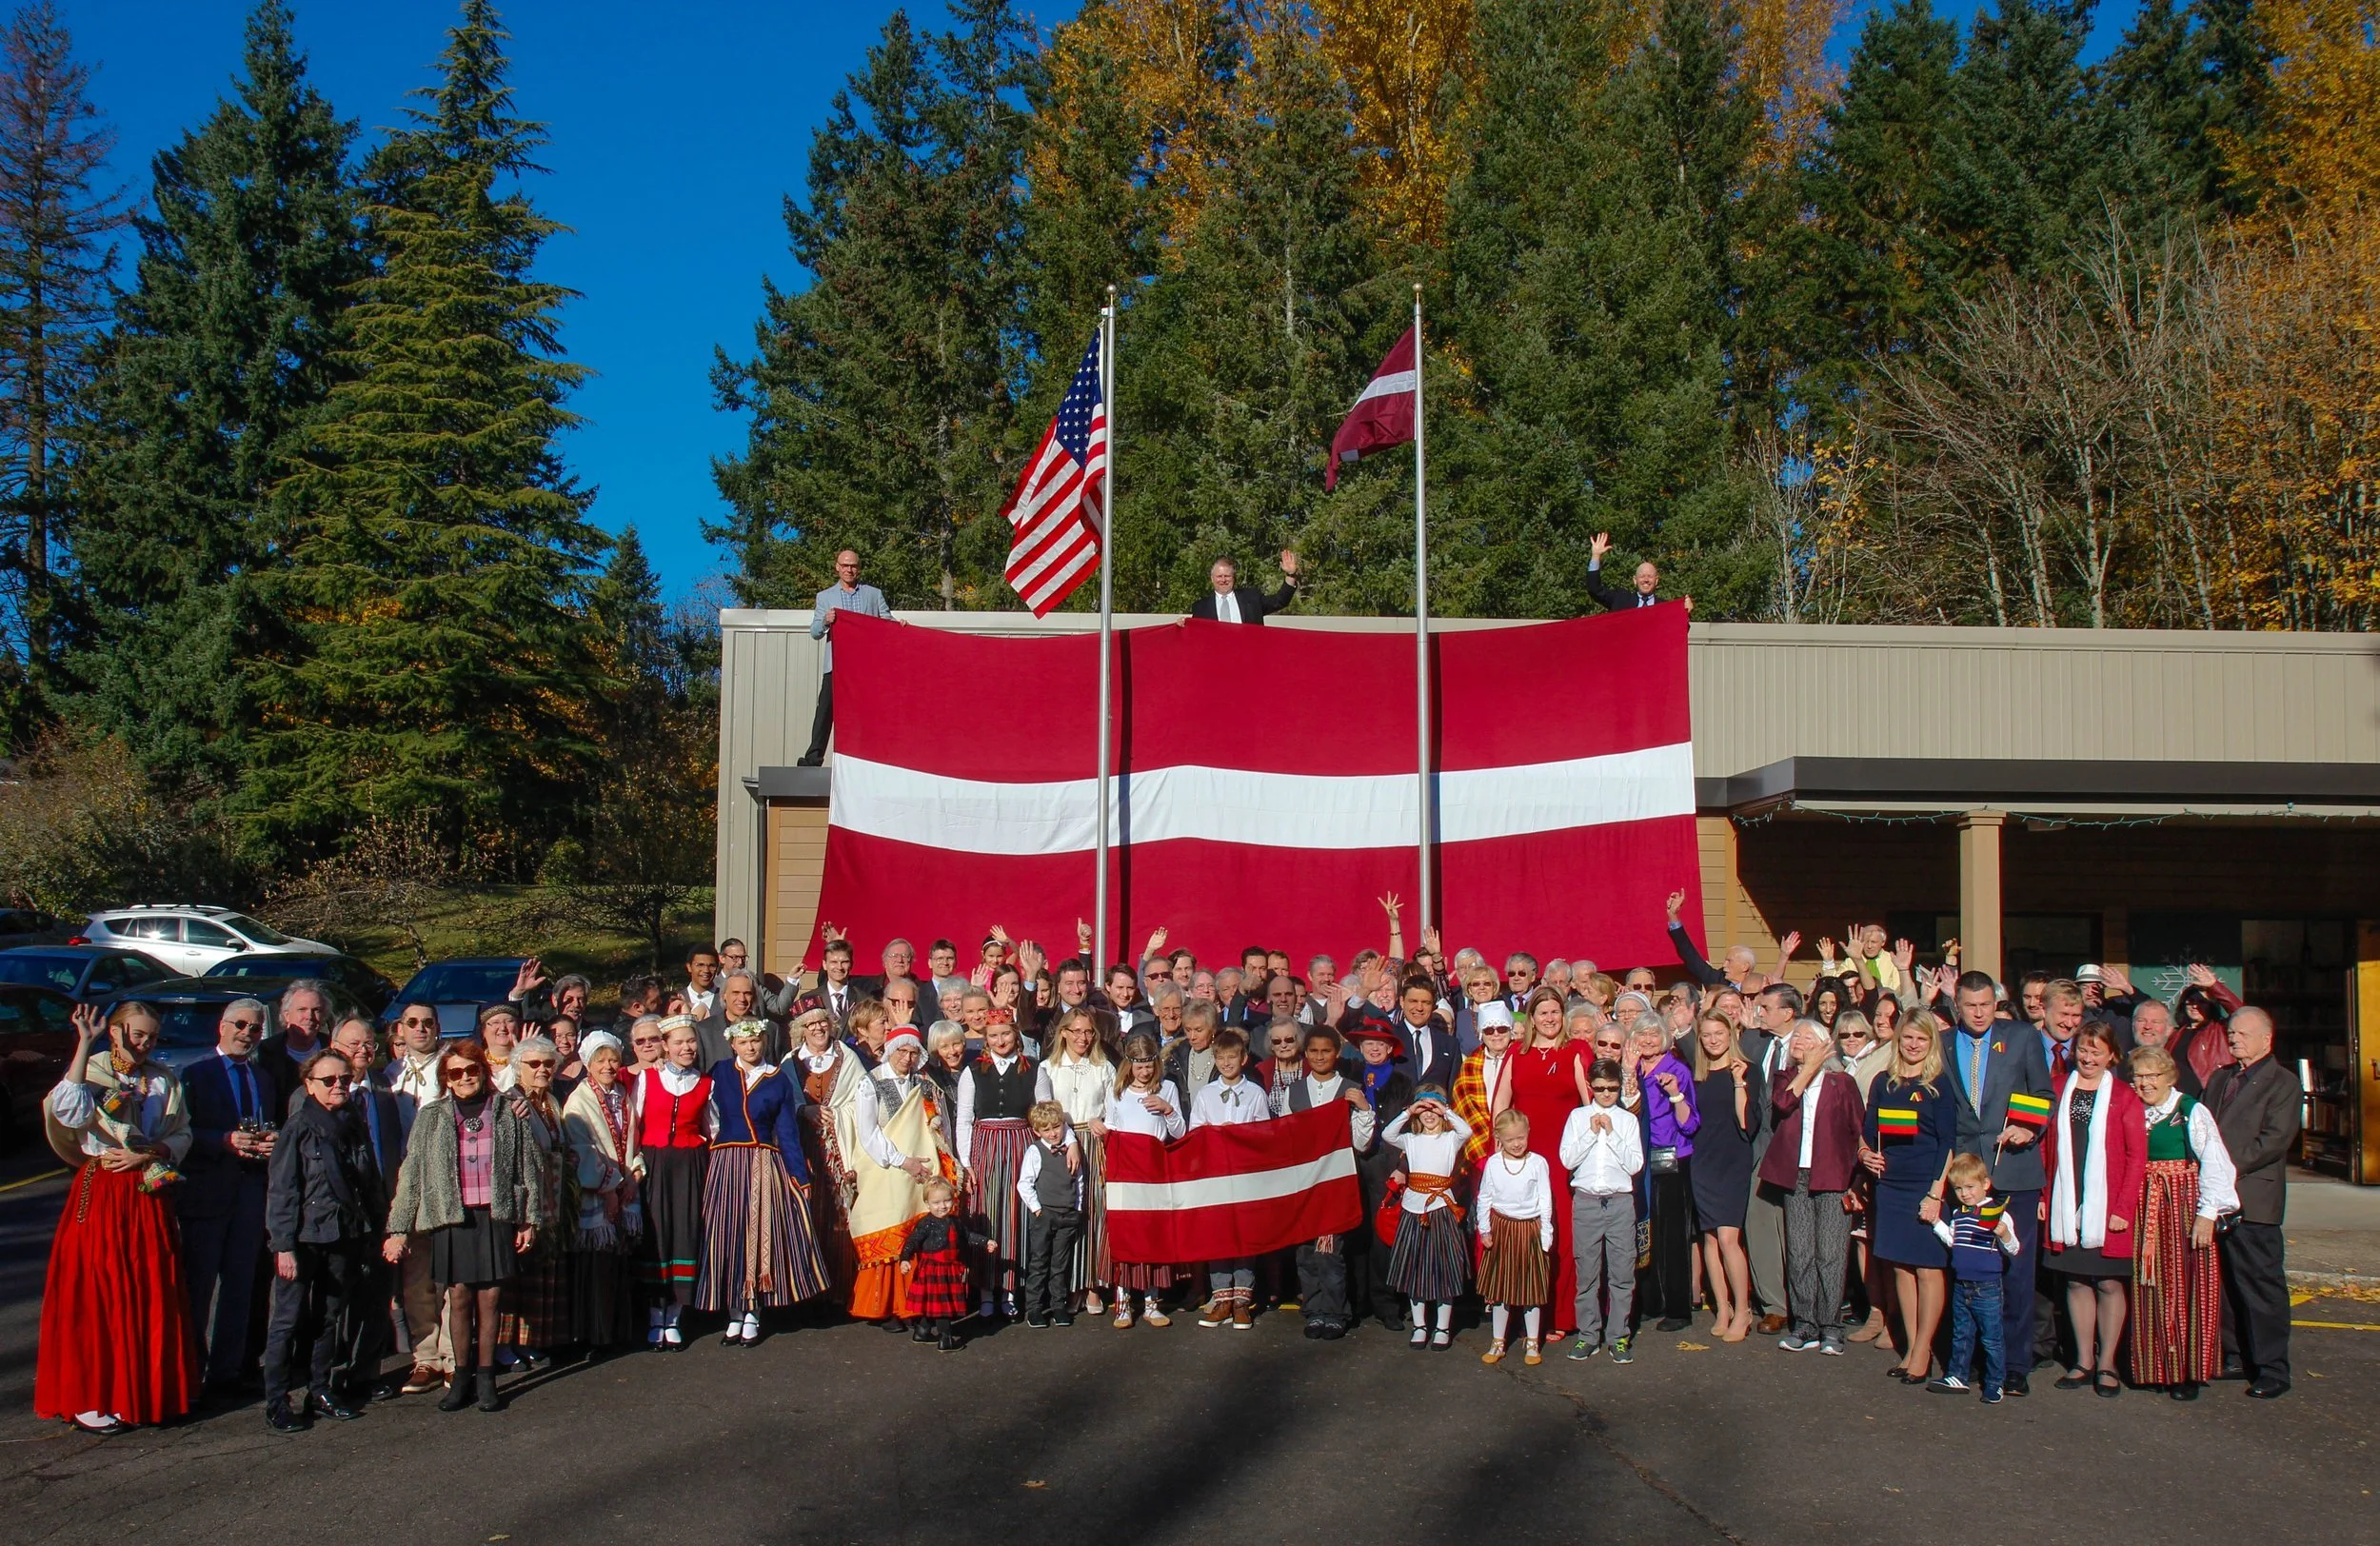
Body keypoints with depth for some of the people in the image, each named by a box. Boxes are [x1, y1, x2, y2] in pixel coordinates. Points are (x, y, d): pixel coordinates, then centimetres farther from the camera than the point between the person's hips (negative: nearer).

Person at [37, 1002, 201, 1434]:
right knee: (99, 1294, -2)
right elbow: (68, 1110, -26)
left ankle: (152, 1391, 18)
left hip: (150, 1197, 4)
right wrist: (84, 1044, -26)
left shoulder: (165, 1080, 9)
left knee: (156, 1295, 7)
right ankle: (90, 1400, 5)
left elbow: (182, 1136, 9)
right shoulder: (93, 1071, -4)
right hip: (101, 1196, -4)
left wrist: (148, 1154, -10)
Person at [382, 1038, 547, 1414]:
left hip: (496, 1215, 0)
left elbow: (528, 1168, 7)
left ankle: (486, 1378, 11)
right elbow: (411, 1175, 5)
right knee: (459, 1297, 1)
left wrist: (530, 1219, 4)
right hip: (452, 1217, 0)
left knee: (490, 1297, 1)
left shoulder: (508, 1113, 4)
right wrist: (398, 1229, 1)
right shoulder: (432, 1118, 5)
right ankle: (462, 1376, 14)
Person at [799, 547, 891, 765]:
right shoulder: (825, 597, 14)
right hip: (836, 664, 0)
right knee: (826, 710, -6)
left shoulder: (874, 594, 16)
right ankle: (813, 758, -4)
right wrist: (825, 621, -14)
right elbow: (814, 632, 8)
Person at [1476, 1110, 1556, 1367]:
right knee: (1499, 1289, 8)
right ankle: (1497, 1343, 18)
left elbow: (1545, 1200, -2)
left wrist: (1545, 1234, -4)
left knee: (1532, 1288, 7)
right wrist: (1484, 1230, 1)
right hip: (1501, 1230, 1)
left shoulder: (1538, 1163, -6)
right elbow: (1484, 1198, 5)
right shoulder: (1493, 1163, -2)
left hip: (1529, 1229, -1)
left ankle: (1531, 1343, 20)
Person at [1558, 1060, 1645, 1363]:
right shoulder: (1578, 1117, 8)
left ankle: (1620, 1336, 8)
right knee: (1587, 1273, 3)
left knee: (1622, 1273, 0)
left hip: (1620, 1202, 0)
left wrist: (1611, 1134, -9)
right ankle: (1587, 1336, 12)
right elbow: (1567, 1159, -1)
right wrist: (1592, 1132, -8)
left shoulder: (1628, 1120, 7)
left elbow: (1635, 1164, -2)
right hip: (1585, 1200, 0)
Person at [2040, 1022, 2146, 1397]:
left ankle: (2107, 1364, 13)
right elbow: (2044, 1146, 8)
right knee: (2076, 1281, 7)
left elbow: (2137, 1156, -3)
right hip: (2067, 1207, 3)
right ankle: (2084, 1362, 16)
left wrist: (2124, 1208, -9)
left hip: (2107, 1207, -3)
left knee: (2109, 1283, 2)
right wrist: (2042, 1196, 1)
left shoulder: (2124, 1096, -1)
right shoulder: (2058, 1090, 7)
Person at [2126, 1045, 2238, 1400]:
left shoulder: (2193, 1112, -6)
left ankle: (2188, 1372, 9)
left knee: (2186, 1288, 1)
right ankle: (2156, 1367, 15)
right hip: (2145, 1212, 4)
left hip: (2183, 1207, -4)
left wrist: (2207, 1214, -16)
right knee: (2151, 1289, 7)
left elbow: (2214, 1165, -11)